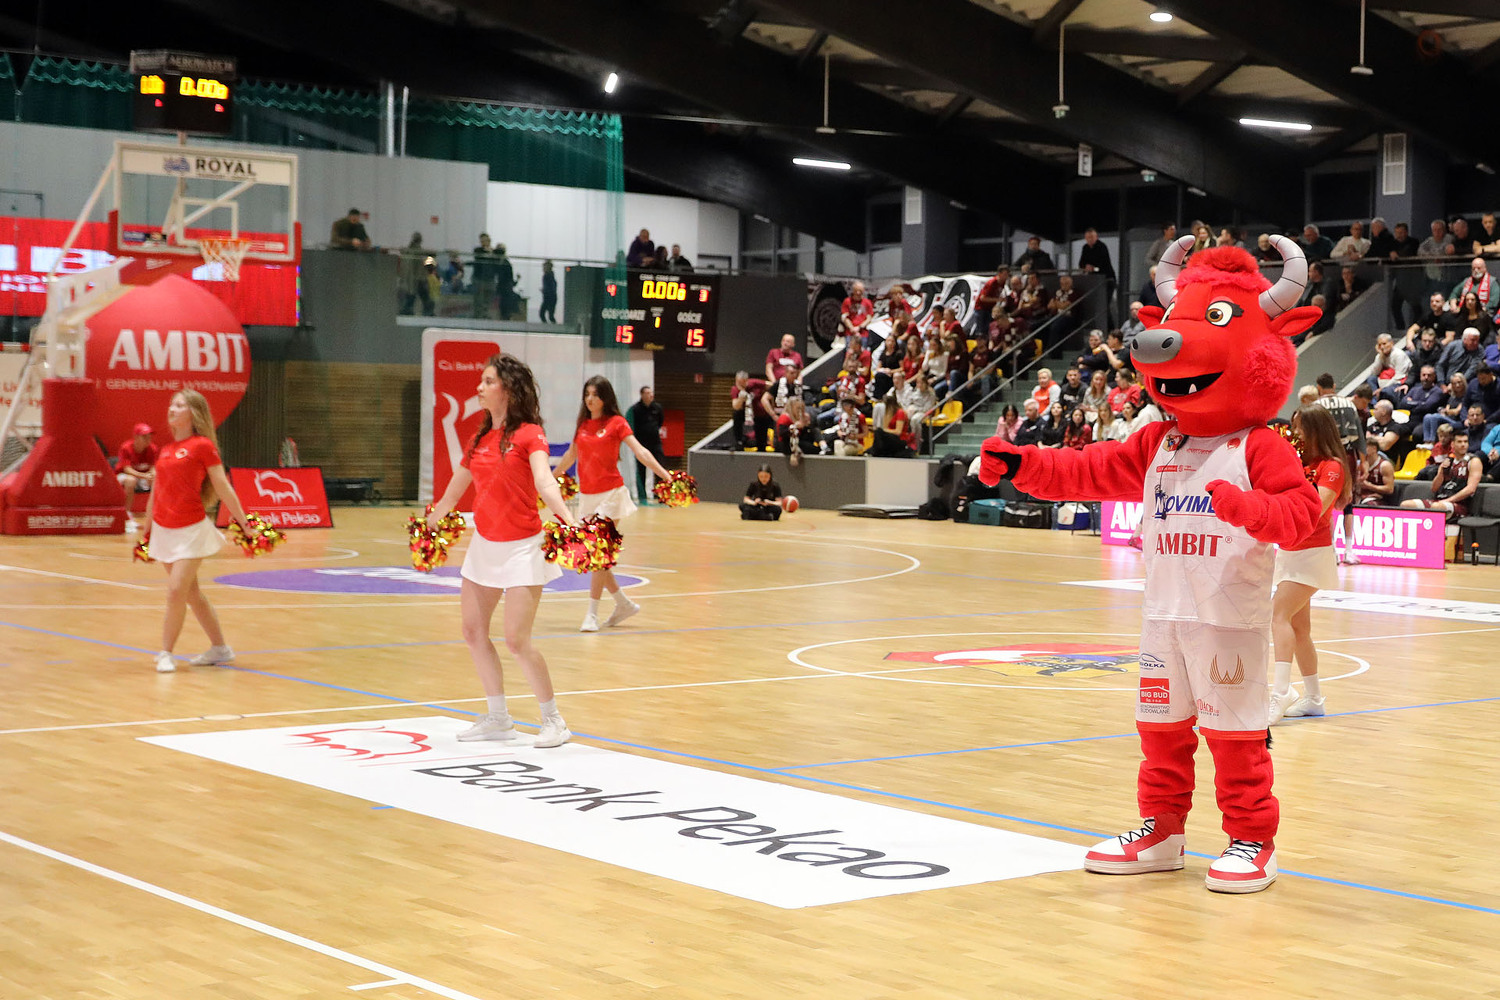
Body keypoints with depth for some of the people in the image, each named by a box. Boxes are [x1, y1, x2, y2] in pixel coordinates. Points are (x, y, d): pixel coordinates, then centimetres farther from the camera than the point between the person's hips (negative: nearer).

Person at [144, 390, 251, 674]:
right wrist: (146, 532, 22)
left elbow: (223, 487, -7)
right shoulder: (166, 450, 11)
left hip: (190, 531, -7)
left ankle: (166, 653, 0)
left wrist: (244, 523, -8)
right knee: (190, 593, 12)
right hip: (163, 531, 7)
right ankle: (220, 649, 22)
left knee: (176, 591, -13)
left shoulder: (203, 446, -8)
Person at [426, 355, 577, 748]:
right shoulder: (481, 437, 8)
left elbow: (545, 483, -27)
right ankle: (497, 718, 23)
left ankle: (554, 722, 5)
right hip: (483, 545, 7)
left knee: (516, 640, -10)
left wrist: (567, 517, -44)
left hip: (520, 548, -7)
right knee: (473, 631, 9)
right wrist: (428, 524, 32)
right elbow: (454, 490, 22)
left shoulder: (530, 435, -11)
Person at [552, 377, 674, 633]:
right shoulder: (583, 425, 11)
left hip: (610, 494, -6)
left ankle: (592, 614, -6)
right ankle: (624, 603, 21)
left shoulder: (616, 423, -4)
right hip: (586, 496, 6)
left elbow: (640, 452, -11)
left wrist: (666, 475, -23)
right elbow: (570, 456, 26)